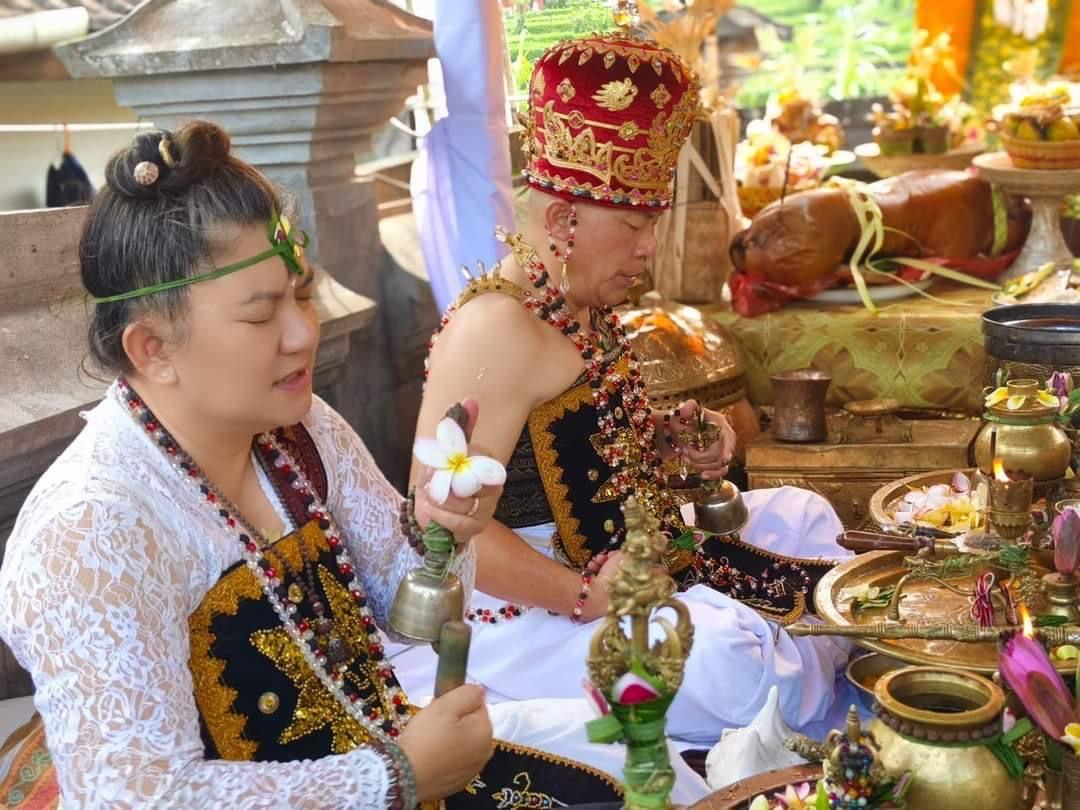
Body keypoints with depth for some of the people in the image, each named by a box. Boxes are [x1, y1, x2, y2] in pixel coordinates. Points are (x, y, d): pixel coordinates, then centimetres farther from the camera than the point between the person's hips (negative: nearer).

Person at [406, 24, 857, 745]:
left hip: (632, 552, 11)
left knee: (804, 518, 20)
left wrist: (668, 442, 4)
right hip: (524, 606, -11)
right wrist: (583, 597, -25)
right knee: (745, 663, -28)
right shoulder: (496, 327, -25)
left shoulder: (586, 306, 6)